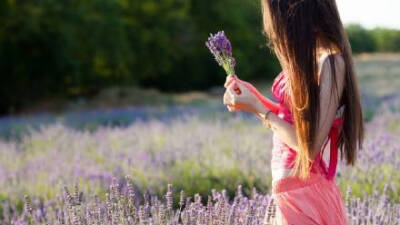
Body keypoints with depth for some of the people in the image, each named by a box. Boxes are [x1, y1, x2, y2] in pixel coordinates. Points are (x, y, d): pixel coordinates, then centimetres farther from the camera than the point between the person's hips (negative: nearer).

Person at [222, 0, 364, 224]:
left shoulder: (330, 61, -17)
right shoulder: (307, 56, 9)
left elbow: (310, 145, -20)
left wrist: (257, 108, -12)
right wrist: (253, 95, 11)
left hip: (305, 196, -8)